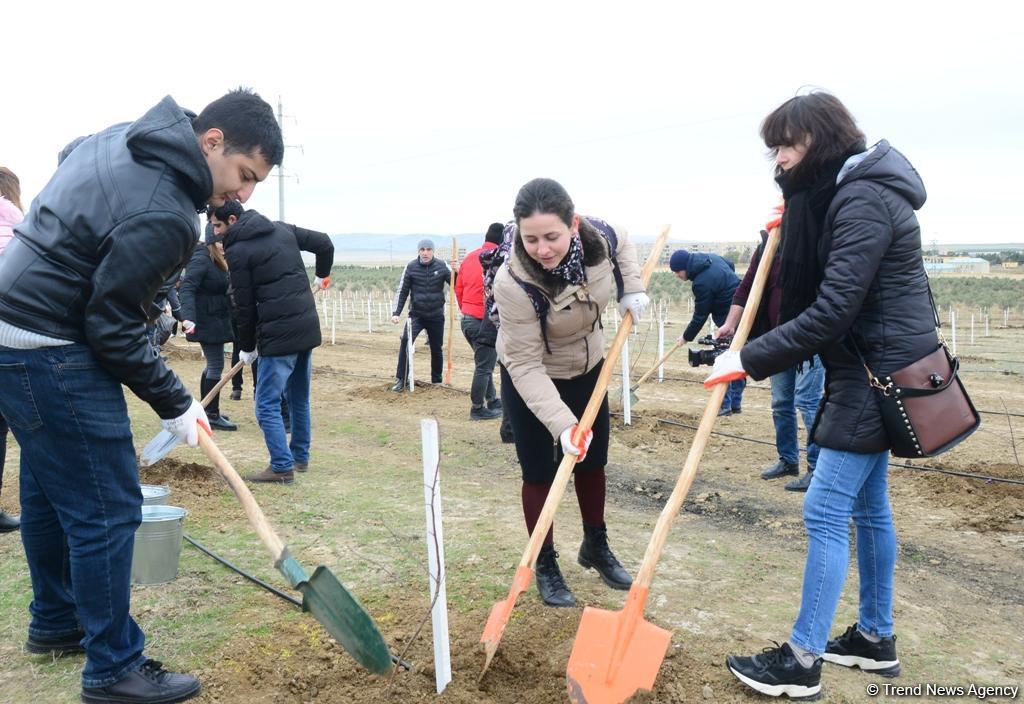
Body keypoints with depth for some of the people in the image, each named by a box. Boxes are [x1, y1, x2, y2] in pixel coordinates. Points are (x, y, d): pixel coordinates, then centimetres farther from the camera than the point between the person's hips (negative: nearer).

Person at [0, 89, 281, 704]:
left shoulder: (123, 137, 4)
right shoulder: (164, 216, -26)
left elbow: (67, 153, 26)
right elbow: (112, 328, -22)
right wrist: (174, 404, -10)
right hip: (51, 355, -11)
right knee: (108, 510, -3)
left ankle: (55, 623, 38)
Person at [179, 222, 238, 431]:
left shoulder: (218, 260, 11)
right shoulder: (201, 259, -17)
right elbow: (187, 288, -27)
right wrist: (188, 317, -39)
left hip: (216, 320, 10)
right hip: (206, 321, -10)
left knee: (212, 365, 16)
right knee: (216, 365, -6)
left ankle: (206, 410, 26)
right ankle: (212, 415, 1)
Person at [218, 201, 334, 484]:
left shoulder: (237, 251, -8)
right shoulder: (282, 229, 11)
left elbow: (244, 305, -7)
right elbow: (324, 243, 15)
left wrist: (247, 347, 5)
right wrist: (322, 275, 33)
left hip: (278, 334, -8)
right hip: (308, 327, 8)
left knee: (267, 404, 0)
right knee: (299, 399, 19)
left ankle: (282, 467, -1)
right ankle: (300, 457, 28)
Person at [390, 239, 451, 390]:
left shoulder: (442, 266, -2)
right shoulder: (411, 267, -3)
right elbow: (402, 291, 1)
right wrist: (396, 313, -7)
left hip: (436, 315, 1)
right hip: (416, 314, -1)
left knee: (436, 349, 10)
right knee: (405, 341, -19)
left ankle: (437, 381, 28)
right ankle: (401, 380, -12)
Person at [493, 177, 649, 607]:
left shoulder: (599, 236, -25)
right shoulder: (513, 283, -37)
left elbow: (622, 244, 4)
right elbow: (525, 363, -32)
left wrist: (632, 288, -11)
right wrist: (562, 423, -40)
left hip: (588, 367, 5)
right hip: (531, 379, -5)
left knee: (592, 461, 16)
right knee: (539, 472, 2)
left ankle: (596, 547, 37)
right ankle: (546, 565, 22)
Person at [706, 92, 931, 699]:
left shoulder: (864, 201, -20)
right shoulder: (841, 193, 12)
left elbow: (831, 313, -27)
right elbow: (809, 289, 16)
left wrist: (750, 361, -24)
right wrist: (789, 231, 2)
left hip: (878, 374, -11)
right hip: (872, 372, 11)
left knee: (826, 512, -7)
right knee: (869, 505, 17)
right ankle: (876, 638, 30)